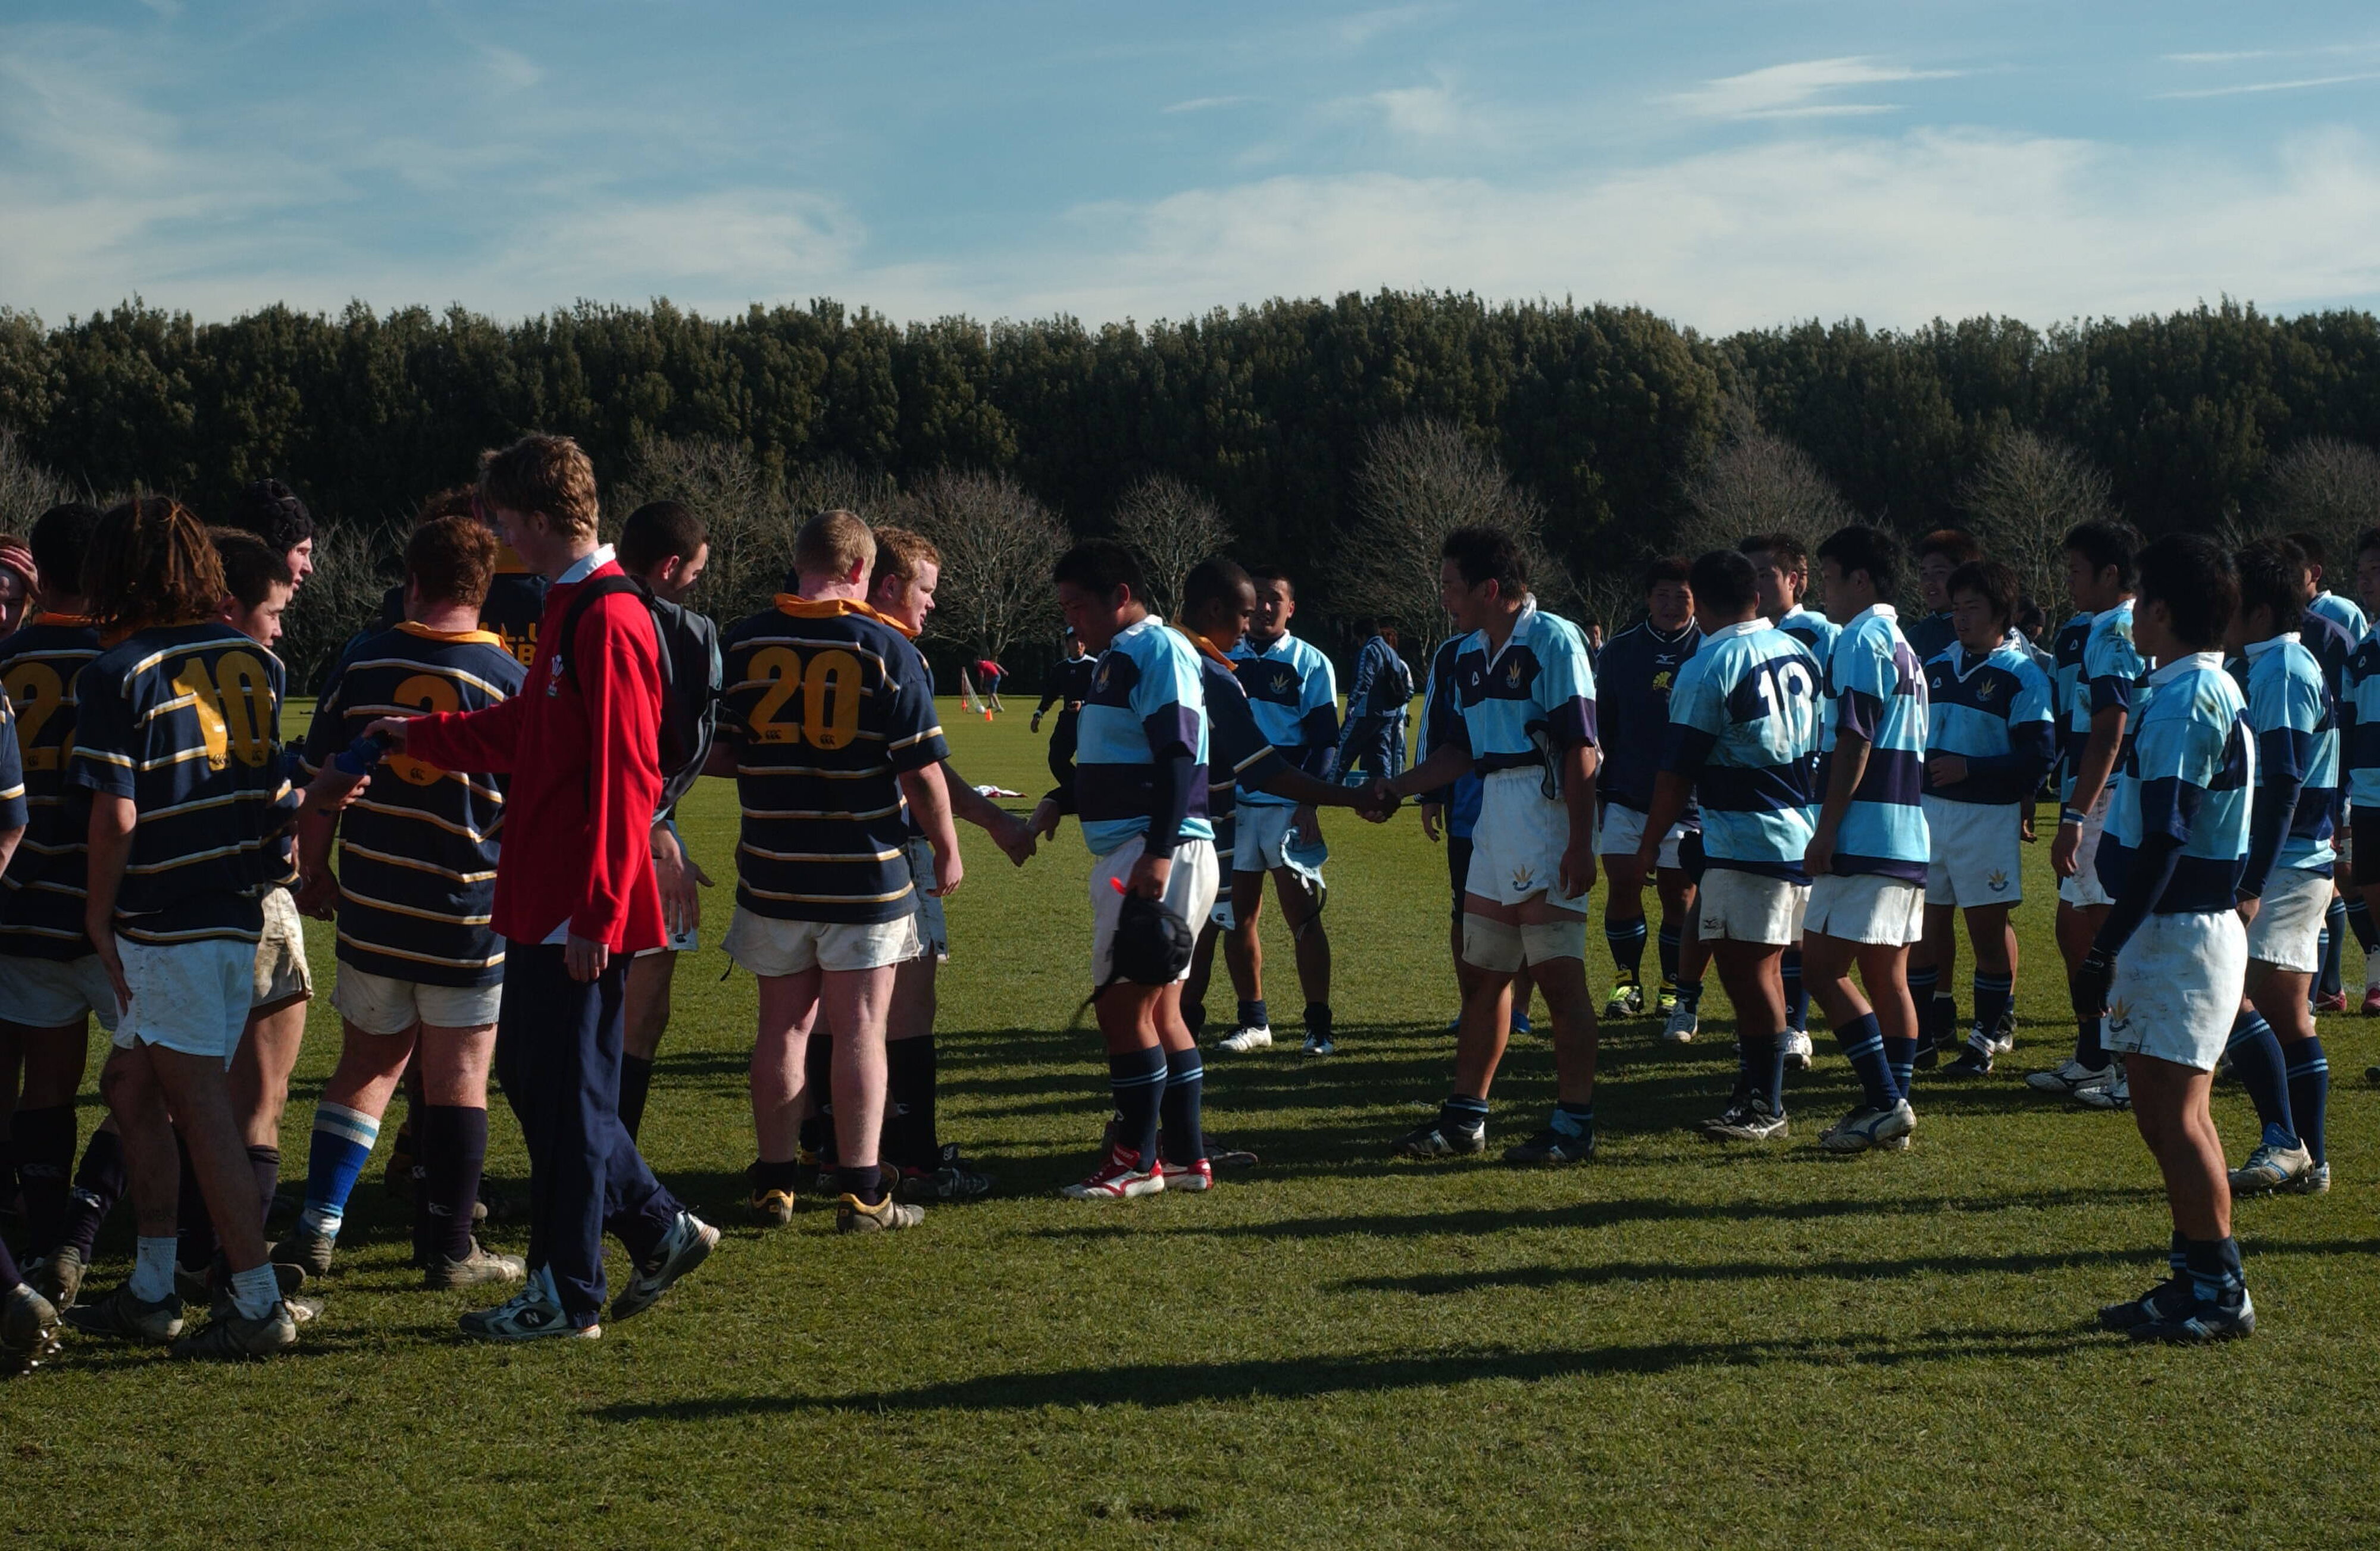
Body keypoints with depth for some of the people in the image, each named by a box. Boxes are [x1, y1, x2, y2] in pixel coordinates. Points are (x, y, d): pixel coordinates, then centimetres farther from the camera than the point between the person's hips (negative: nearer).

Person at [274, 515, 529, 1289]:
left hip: (371, 910, 3)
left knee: (367, 1065, 16)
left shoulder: (363, 664, 0)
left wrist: (313, 873, 19)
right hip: (468, 912, -3)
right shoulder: (506, 678, -7)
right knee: (457, 1077, 5)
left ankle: (318, 1224, 11)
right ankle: (448, 1248, 9)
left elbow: (322, 787, 5)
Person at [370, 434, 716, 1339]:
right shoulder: (570, 610, 15)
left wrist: (594, 913, -23)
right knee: (531, 1077, 15)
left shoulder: (608, 620, -17)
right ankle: (661, 1231, 24)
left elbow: (624, 780, -22)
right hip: (543, 903, 10)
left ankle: (566, 1297, 9)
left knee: (567, 1096, -1)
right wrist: (415, 736, 33)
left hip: (577, 915, -10)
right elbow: (524, 731, 27)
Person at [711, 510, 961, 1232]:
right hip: (866, 874, -3)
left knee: (783, 1027, 12)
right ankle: (861, 1193, 4)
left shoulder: (740, 643, 1)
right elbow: (921, 770, -8)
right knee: (860, 1031, 2)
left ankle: (775, 1181, 16)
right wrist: (947, 849, 6)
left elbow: (716, 753, 5)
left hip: (772, 873, 3)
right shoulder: (888, 649, -7)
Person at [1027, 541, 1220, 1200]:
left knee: (1122, 1003, -7)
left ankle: (1137, 1159, 0)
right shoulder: (1116, 658, 20)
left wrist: (1159, 852, -27)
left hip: (1157, 854, -10)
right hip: (1127, 853, 10)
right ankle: (1187, 1157, 17)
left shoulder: (1159, 650, -11)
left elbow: (1179, 758, -20)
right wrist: (1060, 801, 11)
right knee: (1159, 1009, 12)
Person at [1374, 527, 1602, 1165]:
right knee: (1485, 972, 12)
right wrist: (1394, 788, 20)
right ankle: (1465, 1116, 19)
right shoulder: (1470, 654, 15)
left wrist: (1580, 844, -19)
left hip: (1548, 815, -8)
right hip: (1493, 816, 8)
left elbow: (1580, 749, -15)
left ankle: (1575, 1123, 0)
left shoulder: (1552, 640, -10)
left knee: (1560, 975, -6)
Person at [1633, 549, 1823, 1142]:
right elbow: (1821, 747, 19)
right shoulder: (1798, 653, 10)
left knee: (1744, 966, -5)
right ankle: (1757, 1088, 23)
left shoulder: (1708, 668, -12)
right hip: (1802, 834, 9)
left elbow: (1678, 771, -11)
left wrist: (1649, 845, -2)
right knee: (1758, 965, 15)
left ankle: (1765, 1106, -3)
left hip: (1746, 837, -9)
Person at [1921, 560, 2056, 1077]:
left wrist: (1968, 769, -21)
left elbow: (2037, 757, -15)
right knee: (1926, 921, 8)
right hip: (1929, 810, 6)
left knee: (1988, 926, 2)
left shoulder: (2021, 675, -9)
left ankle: (1985, 1040, 11)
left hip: (1989, 816, -6)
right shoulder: (1937, 666, 12)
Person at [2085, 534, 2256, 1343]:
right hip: (2181, 925, 10)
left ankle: (2219, 1290, -1)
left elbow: (2162, 845, -22)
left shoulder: (2184, 701, -18)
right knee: (2164, 1110, 13)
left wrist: (2104, 950, -21)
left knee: (2174, 1111, -6)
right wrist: (2113, 943, 20)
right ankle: (2197, 1277, 20)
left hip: (2179, 933, -10)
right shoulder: (2206, 691, 15)